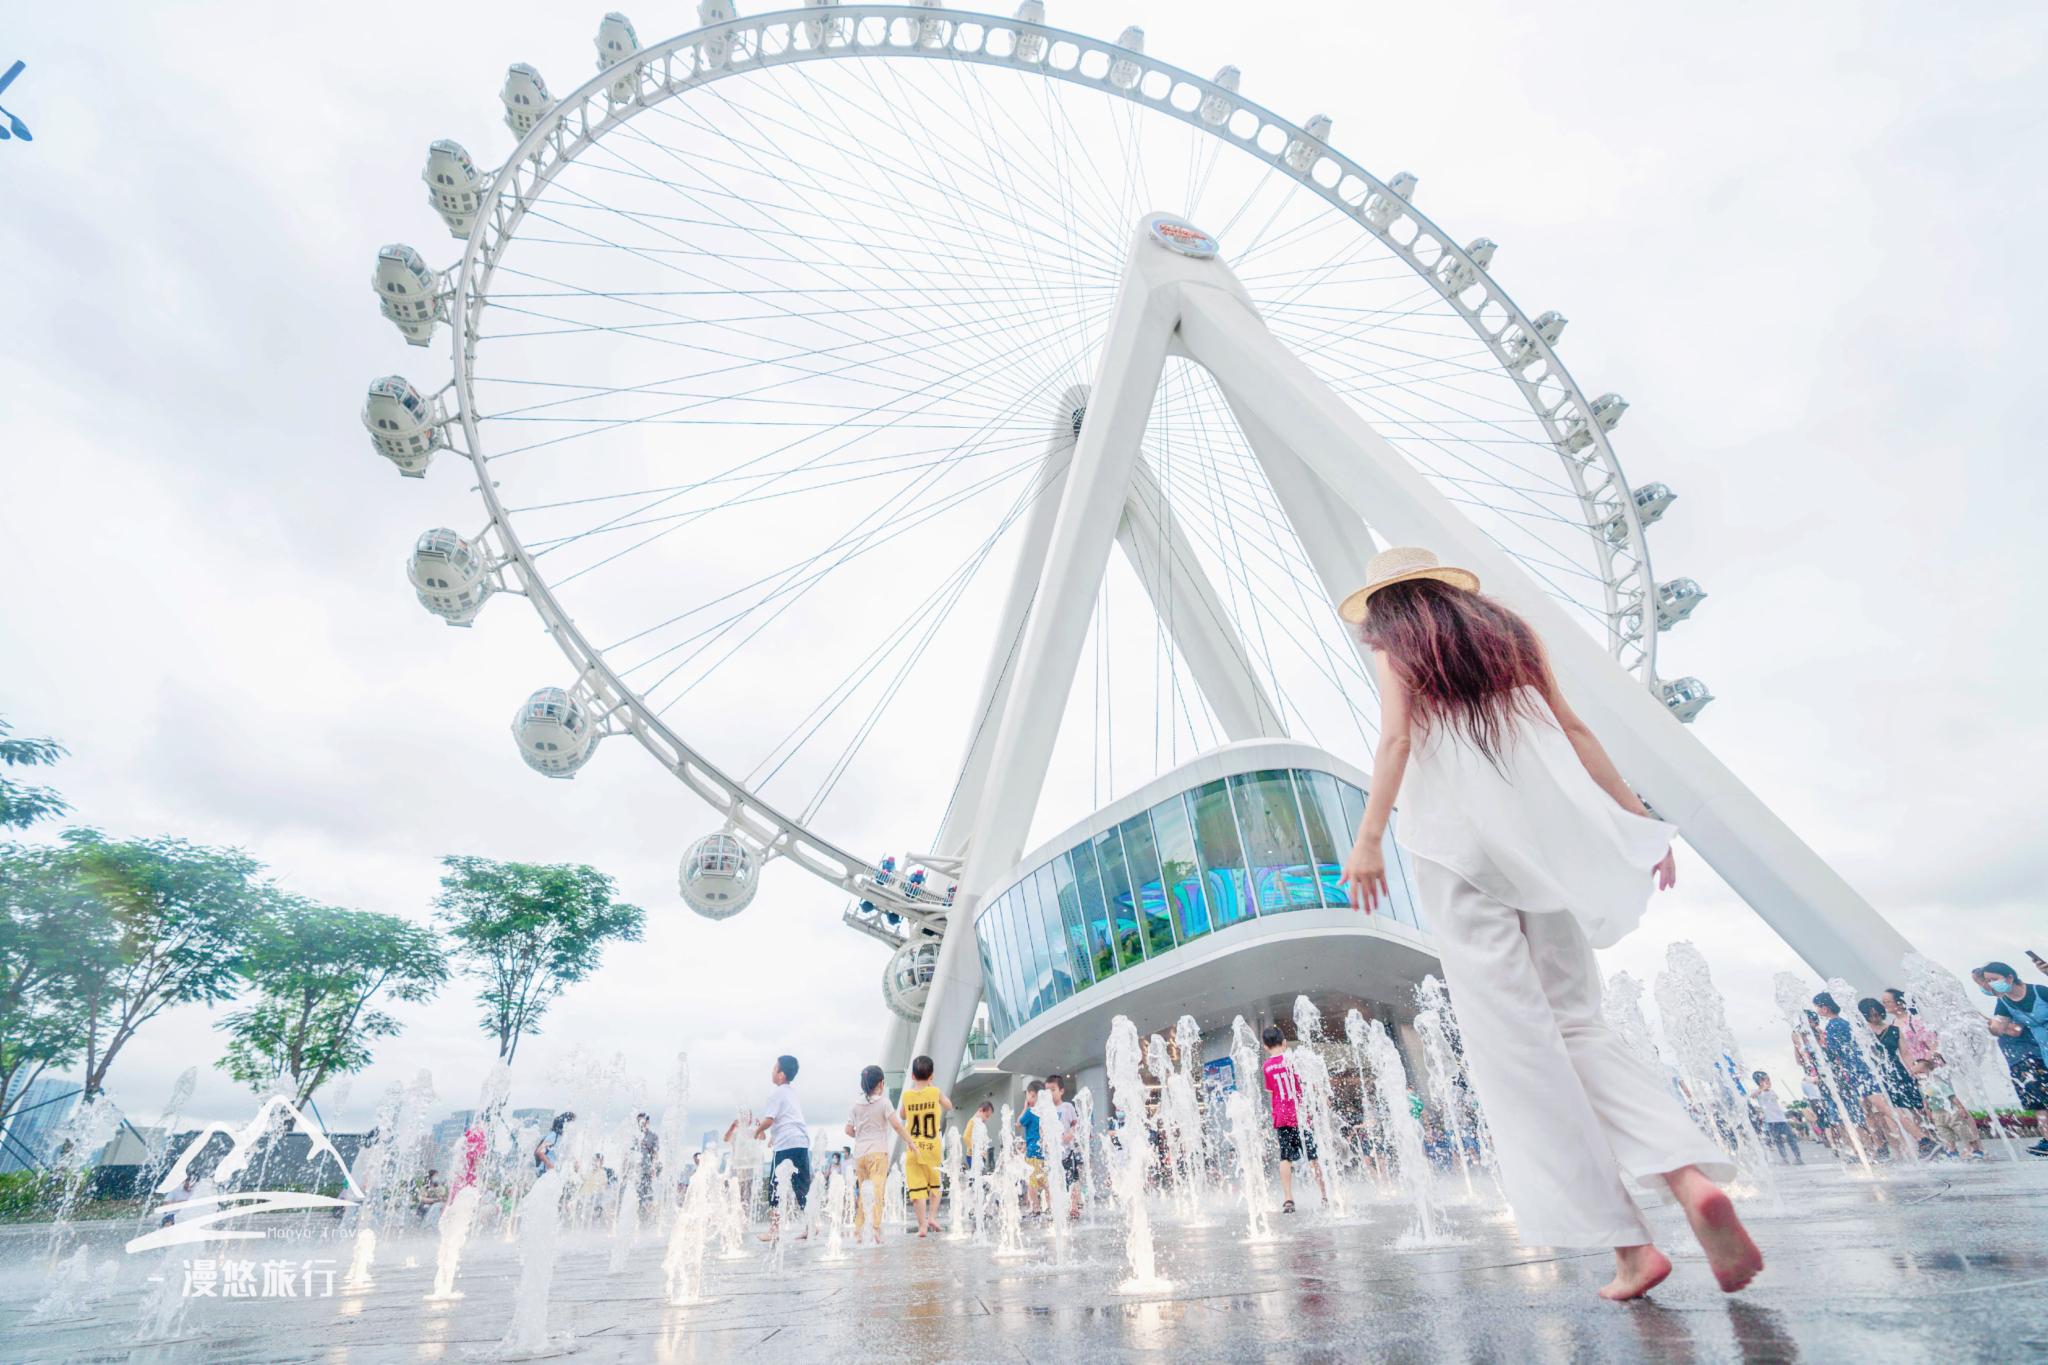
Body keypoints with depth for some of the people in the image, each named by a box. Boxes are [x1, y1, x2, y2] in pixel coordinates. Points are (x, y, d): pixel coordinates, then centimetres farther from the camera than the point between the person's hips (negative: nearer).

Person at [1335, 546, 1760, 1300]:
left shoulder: (1394, 646, 7)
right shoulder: (1506, 629, 20)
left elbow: (1396, 739, -8)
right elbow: (1574, 730, 14)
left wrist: (1368, 838, -12)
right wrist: (1637, 816, 15)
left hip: (1459, 842, -5)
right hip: (1539, 836, 5)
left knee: (1515, 1040, -2)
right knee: (1574, 1019, 11)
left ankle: (1628, 1243, -2)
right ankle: (1691, 1178, -8)